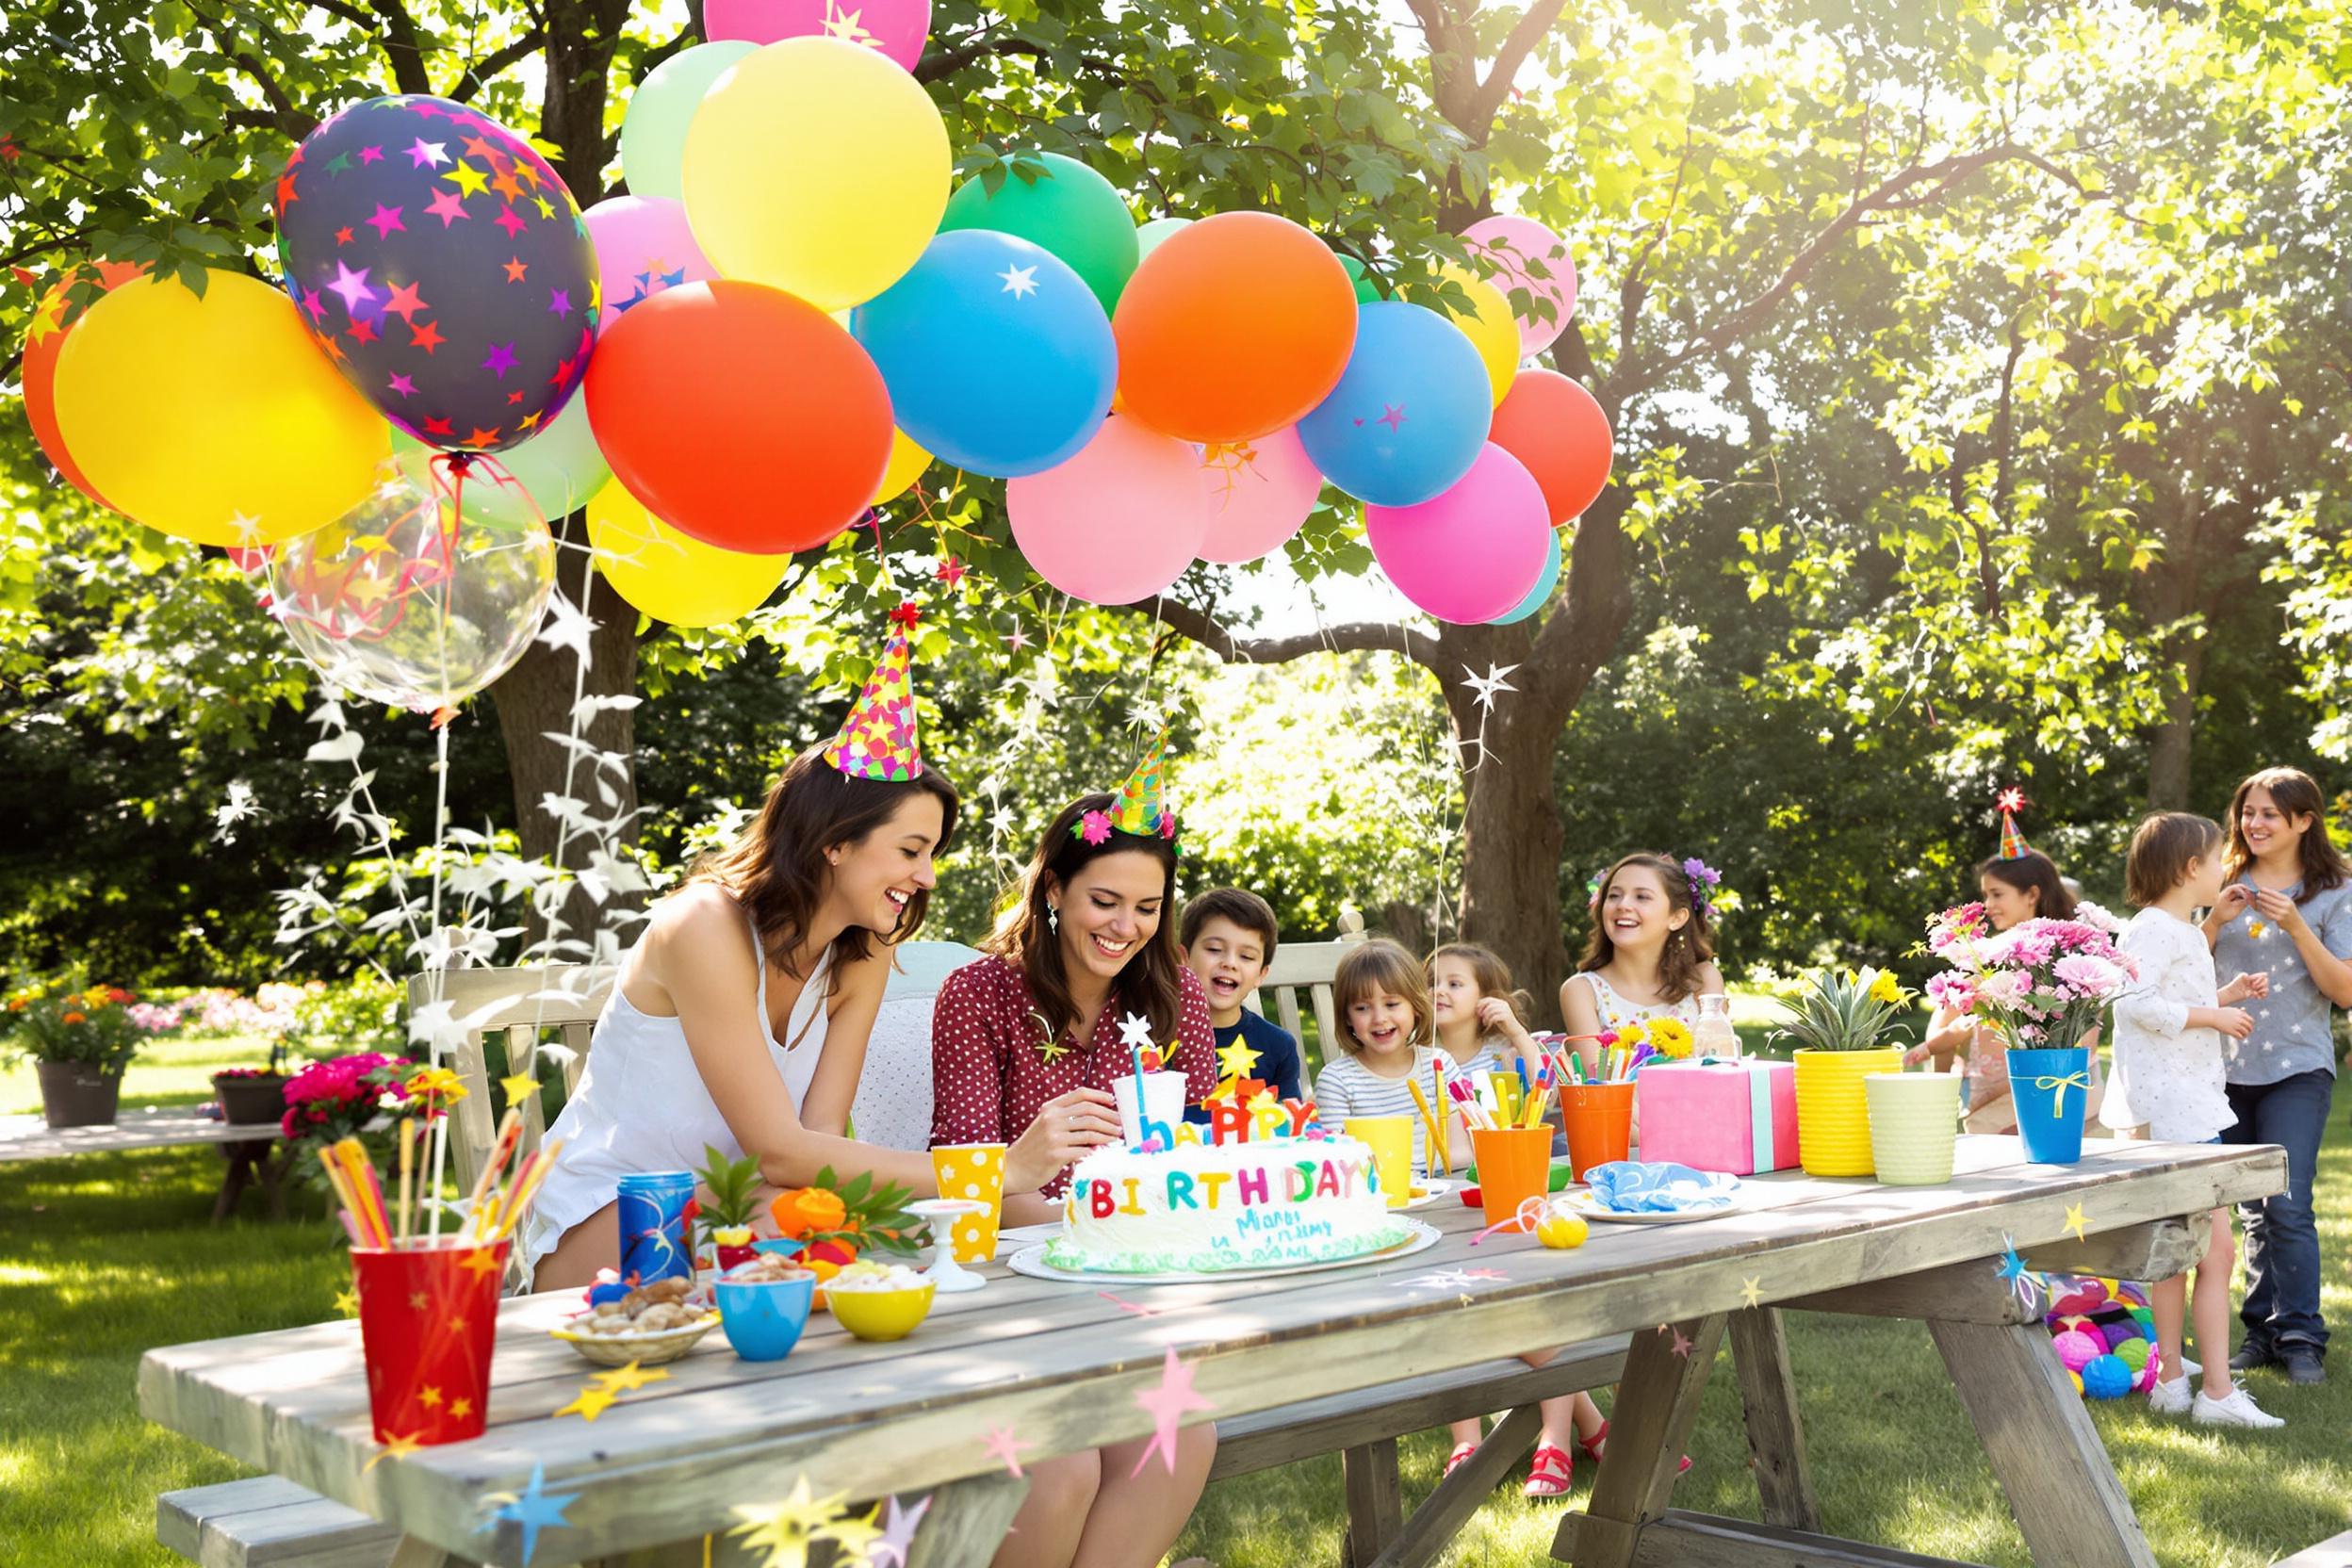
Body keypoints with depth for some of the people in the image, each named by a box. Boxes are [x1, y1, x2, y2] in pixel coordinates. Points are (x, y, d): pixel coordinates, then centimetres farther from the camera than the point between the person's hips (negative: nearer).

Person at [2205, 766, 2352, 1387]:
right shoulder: (2228, 887, 10)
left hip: (2297, 1068, -3)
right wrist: (2215, 921, -7)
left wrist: (2296, 926, -15)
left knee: (2287, 1206, -11)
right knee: (2253, 1209, 9)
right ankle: (2262, 1332, 17)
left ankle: (2301, 1337, -2)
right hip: (2228, 1065, 4)